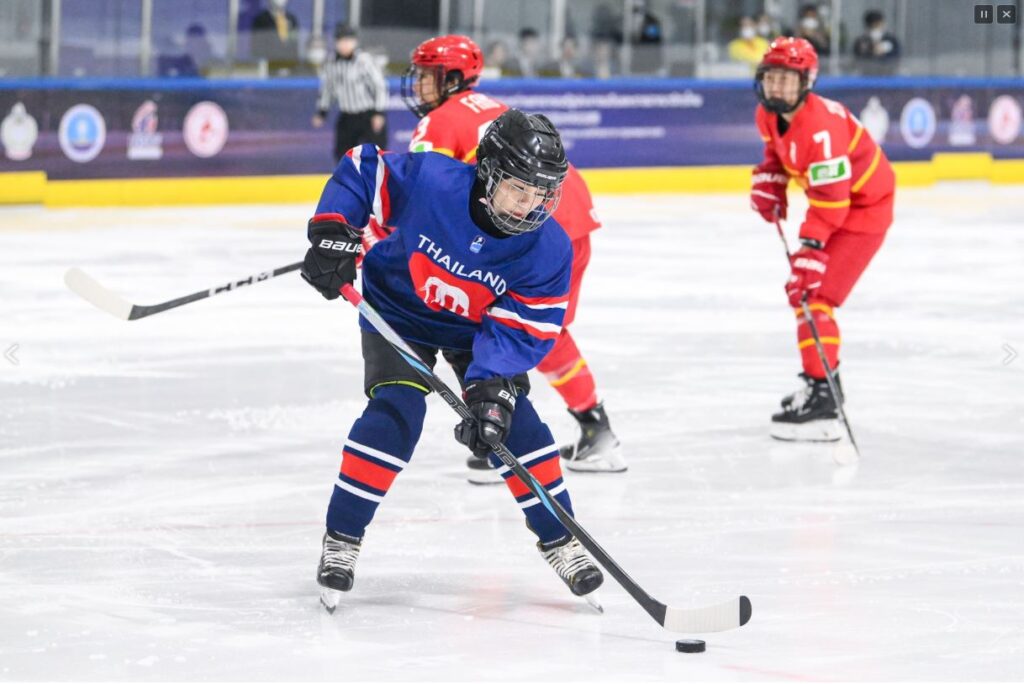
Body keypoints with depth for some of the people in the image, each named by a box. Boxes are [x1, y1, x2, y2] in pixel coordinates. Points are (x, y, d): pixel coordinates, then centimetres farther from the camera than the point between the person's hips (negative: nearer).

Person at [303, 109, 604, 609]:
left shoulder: (549, 249, -25)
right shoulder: (430, 181, -32)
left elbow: (520, 330, -24)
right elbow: (362, 169, -18)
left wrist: (491, 387, -38)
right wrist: (333, 232, -29)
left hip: (478, 328, 2)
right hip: (398, 310, -2)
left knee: (512, 421, -7)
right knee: (395, 411, -19)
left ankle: (559, 540, 10)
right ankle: (340, 540, -7)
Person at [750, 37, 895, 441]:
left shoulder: (819, 125, -31)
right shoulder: (768, 116, -3)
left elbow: (830, 197, -34)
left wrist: (811, 247, -38)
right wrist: (768, 182, 2)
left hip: (863, 207, -10)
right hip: (833, 204, 10)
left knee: (813, 295, -18)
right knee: (800, 291, 17)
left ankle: (821, 398, -20)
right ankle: (822, 379, 32)